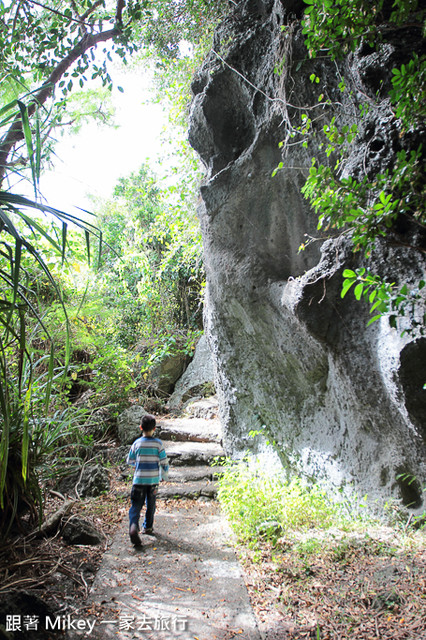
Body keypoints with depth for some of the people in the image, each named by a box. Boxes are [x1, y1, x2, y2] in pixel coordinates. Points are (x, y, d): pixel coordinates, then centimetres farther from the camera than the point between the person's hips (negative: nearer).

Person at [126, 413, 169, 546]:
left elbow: (130, 461, 7)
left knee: (136, 505, -1)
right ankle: (148, 527, 30)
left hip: (139, 479, -1)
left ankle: (133, 527, -23)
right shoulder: (158, 443, -7)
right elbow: (164, 462, -5)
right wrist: (164, 475, 12)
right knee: (151, 504, 18)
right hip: (153, 479, 1)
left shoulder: (137, 443, -5)